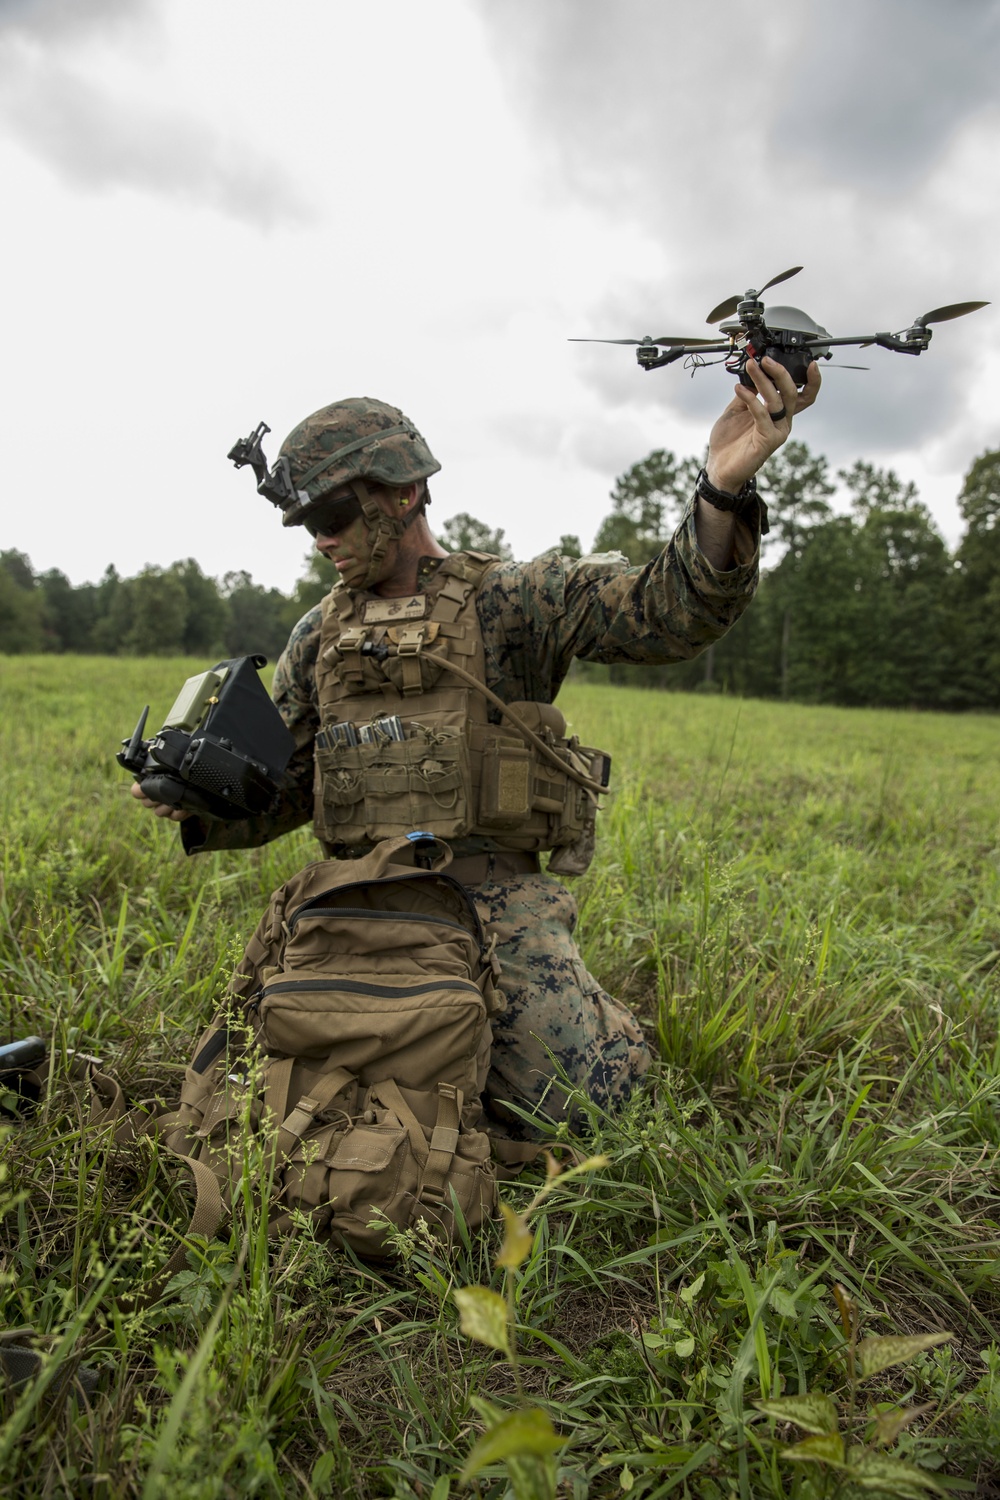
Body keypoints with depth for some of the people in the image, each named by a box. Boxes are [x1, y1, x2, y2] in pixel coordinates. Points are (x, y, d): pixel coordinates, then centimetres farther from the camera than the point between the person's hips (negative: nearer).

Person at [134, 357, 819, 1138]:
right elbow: (281, 785, 17)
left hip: (495, 897, -4)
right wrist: (199, 802, -4)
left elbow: (664, 612, -16)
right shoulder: (320, 636, 14)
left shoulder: (511, 597, -1)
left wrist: (724, 487, -34)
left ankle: (612, 1029, 24)